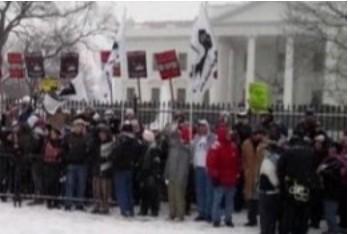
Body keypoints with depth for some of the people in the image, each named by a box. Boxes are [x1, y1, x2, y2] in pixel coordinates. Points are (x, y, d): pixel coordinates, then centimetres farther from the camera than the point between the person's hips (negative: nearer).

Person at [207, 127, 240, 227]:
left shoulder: (233, 146, 10)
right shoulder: (216, 147, -10)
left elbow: (237, 162, 18)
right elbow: (211, 162, -13)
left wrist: (237, 174, 15)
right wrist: (214, 176, -14)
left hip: (231, 179, 6)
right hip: (220, 180, -6)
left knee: (230, 200, 11)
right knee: (218, 199, -2)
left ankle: (228, 219, 19)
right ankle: (216, 220, 6)